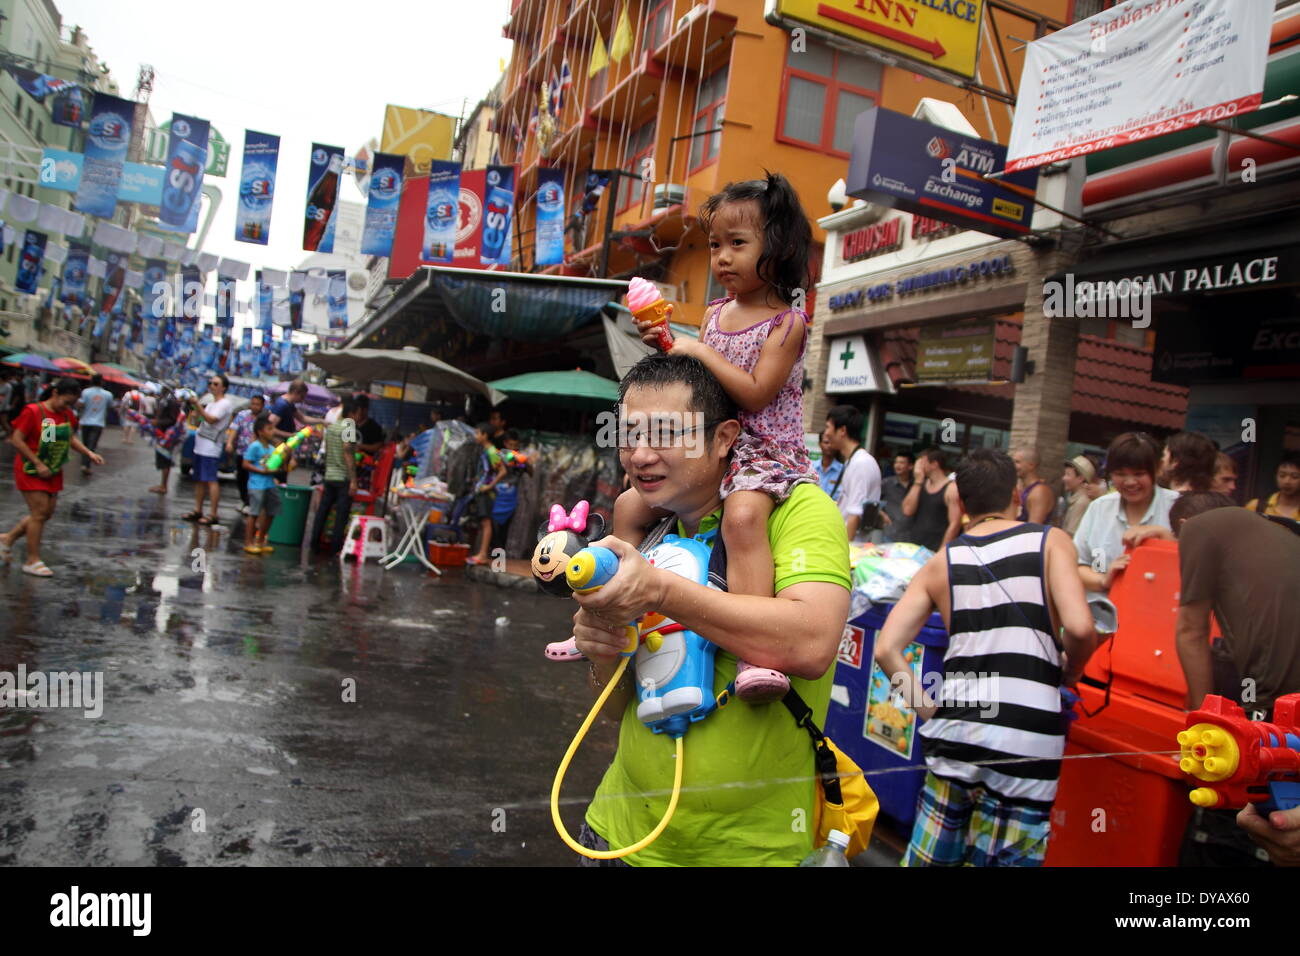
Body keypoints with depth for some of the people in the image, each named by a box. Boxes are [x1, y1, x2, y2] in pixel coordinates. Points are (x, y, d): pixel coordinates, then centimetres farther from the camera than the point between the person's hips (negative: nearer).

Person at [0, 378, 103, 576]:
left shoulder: (68, 415, 4)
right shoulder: (33, 411, -16)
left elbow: (71, 438, 15)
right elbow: (16, 439, -16)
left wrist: (89, 453, -2)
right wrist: (38, 464, -19)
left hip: (52, 471, 7)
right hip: (31, 470, -7)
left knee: (46, 513, 9)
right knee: (40, 512, -8)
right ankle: (33, 561, 2)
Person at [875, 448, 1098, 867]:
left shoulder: (939, 564, 10)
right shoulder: (1050, 541, 3)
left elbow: (886, 649, 0)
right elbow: (1079, 628, -11)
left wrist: (928, 709, 8)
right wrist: (1070, 671, 9)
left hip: (953, 734, 3)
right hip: (1027, 737, -2)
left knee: (926, 859, 16)